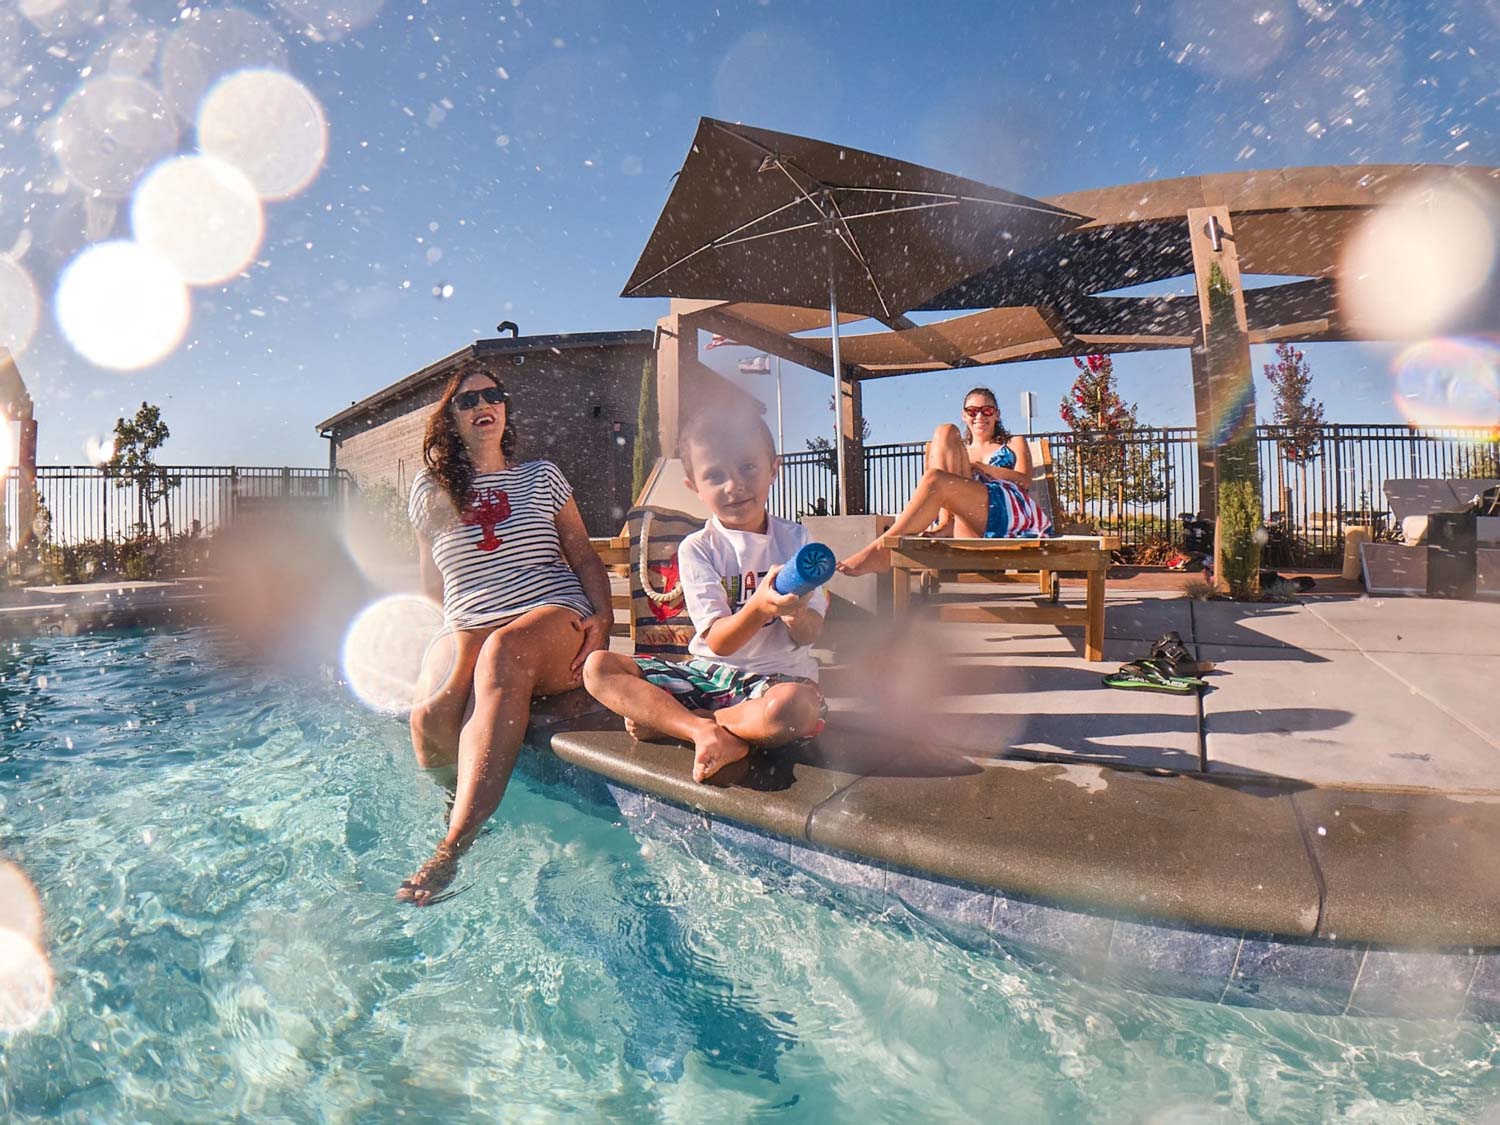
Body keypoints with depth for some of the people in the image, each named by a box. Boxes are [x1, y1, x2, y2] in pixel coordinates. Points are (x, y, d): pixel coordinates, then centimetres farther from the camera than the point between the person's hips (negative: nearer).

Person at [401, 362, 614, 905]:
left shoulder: (542, 476, 18)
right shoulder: (430, 490, 18)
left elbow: (584, 558, 15)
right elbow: (433, 583, 22)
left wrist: (603, 618, -4)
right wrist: (464, 631, 4)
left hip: (555, 620, -1)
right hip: (467, 632, 2)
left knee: (505, 651, -39)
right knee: (430, 715, -34)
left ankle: (451, 848, -45)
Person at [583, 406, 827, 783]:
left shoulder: (794, 538, 0)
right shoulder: (697, 549, -2)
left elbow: (810, 633, -6)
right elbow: (718, 641, -12)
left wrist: (795, 613, -31)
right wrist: (759, 607, -33)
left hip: (778, 674, -1)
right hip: (708, 671, 2)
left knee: (794, 706, -39)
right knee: (598, 667, -13)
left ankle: (663, 719, -17)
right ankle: (709, 732, -28)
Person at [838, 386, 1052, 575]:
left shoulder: (1014, 443, 30)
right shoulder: (958, 452, 37)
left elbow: (1024, 481, 10)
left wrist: (982, 468, -3)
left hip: (1015, 511, -3)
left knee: (934, 480, -28)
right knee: (945, 433, -10)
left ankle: (882, 550, -35)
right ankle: (945, 523, -27)